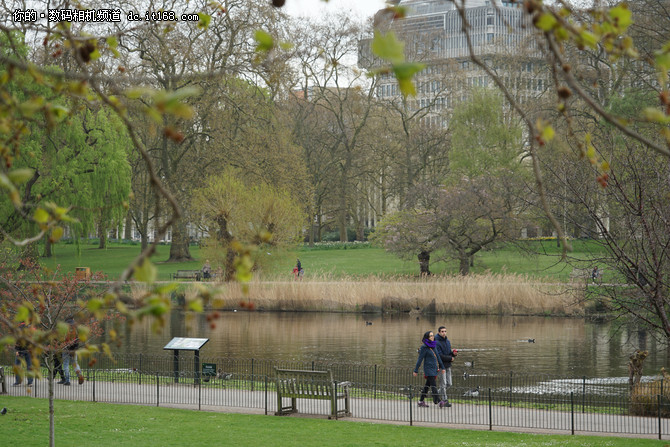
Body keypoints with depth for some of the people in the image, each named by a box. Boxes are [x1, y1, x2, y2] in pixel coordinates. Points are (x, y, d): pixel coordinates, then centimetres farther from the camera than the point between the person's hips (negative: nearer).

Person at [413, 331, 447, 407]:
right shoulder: (424, 347, -9)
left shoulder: (433, 346, 13)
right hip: (428, 368, -8)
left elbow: (437, 357, 20)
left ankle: (421, 401, 17)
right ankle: (438, 401, -20)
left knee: (427, 385, 11)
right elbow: (420, 359, -8)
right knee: (433, 385, -14)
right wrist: (416, 370, -7)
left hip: (434, 369, 8)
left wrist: (442, 367, 20)